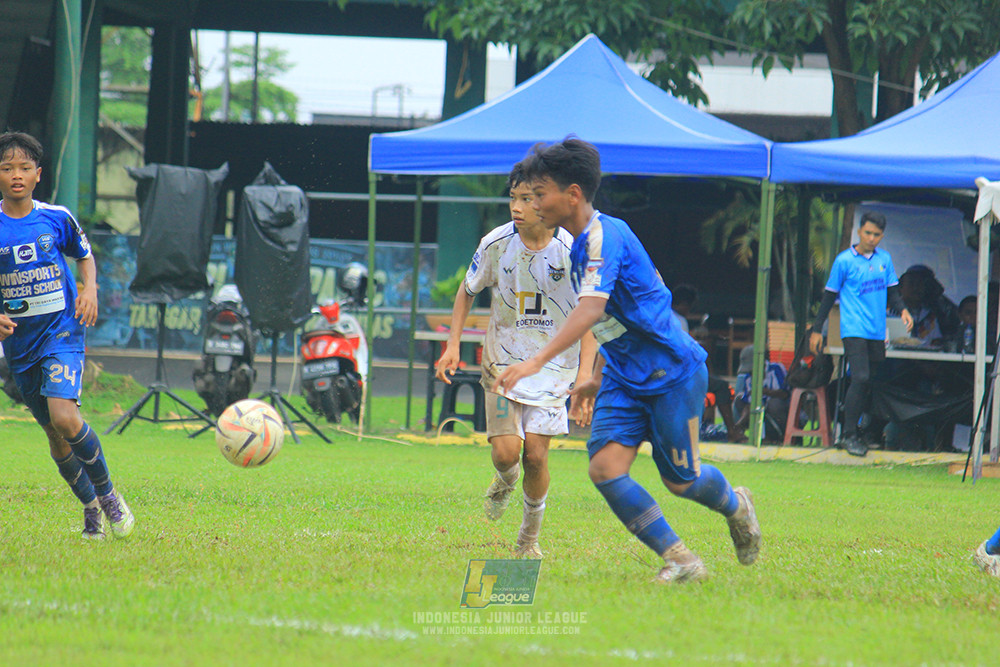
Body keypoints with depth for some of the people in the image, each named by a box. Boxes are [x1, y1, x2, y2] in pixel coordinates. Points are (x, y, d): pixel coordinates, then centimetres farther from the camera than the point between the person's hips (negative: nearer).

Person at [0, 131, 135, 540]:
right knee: (55, 436, 6)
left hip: (62, 332, -2)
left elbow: (85, 256, 16)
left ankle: (107, 492, -3)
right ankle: (90, 506, 27)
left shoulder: (56, 219, -2)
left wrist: (90, 290, -3)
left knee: (64, 417, -22)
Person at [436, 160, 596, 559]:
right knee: (506, 451, -12)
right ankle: (504, 481, 27)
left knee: (536, 455, -9)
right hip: (503, 362, 1)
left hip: (553, 366, -1)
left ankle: (529, 538, 14)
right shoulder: (497, 244, -9)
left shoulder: (572, 252, -14)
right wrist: (453, 344, 1)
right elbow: (467, 291, 10)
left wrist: (584, 377, -17)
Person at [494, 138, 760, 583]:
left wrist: (538, 361, -47)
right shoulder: (583, 243, 7)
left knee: (680, 479, 4)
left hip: (673, 373, -8)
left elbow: (591, 309, -37)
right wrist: (599, 377, 24)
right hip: (624, 378, 8)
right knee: (605, 467, -12)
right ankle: (680, 561, -6)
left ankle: (736, 507, 38)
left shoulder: (605, 237, -22)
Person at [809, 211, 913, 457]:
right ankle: (849, 436, -11)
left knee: (871, 384, 5)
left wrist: (902, 310, -1)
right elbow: (830, 296, 3)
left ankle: (853, 433, 18)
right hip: (853, 330, -5)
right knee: (860, 378, -17)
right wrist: (817, 330, 3)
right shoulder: (844, 260, -2)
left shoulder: (884, 259, 12)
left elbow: (892, 291, 19)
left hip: (877, 332, 5)